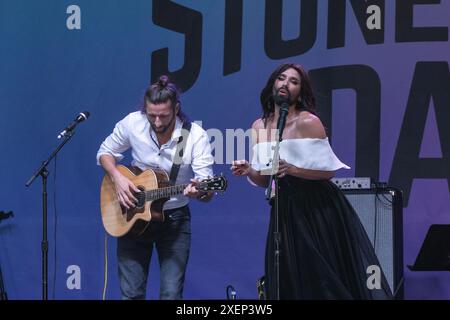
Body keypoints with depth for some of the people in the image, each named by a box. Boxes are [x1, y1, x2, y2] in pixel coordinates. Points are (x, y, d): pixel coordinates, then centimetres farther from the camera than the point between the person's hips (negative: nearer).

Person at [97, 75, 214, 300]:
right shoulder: (132, 123, -10)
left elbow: (208, 192, -18)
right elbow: (105, 153, 6)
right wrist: (117, 178, -13)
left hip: (174, 217, -1)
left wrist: (199, 191, -42)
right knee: (131, 293, 1)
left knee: (171, 294, -5)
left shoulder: (195, 136, -16)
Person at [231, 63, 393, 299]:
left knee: (325, 278, -2)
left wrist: (291, 169, -24)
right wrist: (248, 171, -10)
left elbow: (328, 170, -13)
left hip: (318, 209, -5)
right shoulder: (258, 127, 6)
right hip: (285, 209, 5)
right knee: (289, 282, 9)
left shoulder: (308, 122, -11)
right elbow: (265, 180, 10)